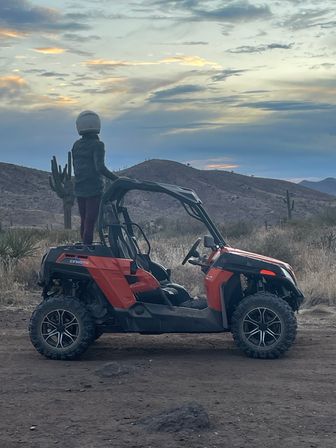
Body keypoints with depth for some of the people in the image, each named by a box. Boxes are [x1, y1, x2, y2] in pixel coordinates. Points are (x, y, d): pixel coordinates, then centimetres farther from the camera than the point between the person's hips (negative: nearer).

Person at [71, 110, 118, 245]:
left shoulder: (76, 145, 8)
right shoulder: (97, 145, -12)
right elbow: (100, 167, -24)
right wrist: (117, 179, -21)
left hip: (79, 189, 6)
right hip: (94, 189, -6)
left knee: (84, 221, 15)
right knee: (90, 222, -5)